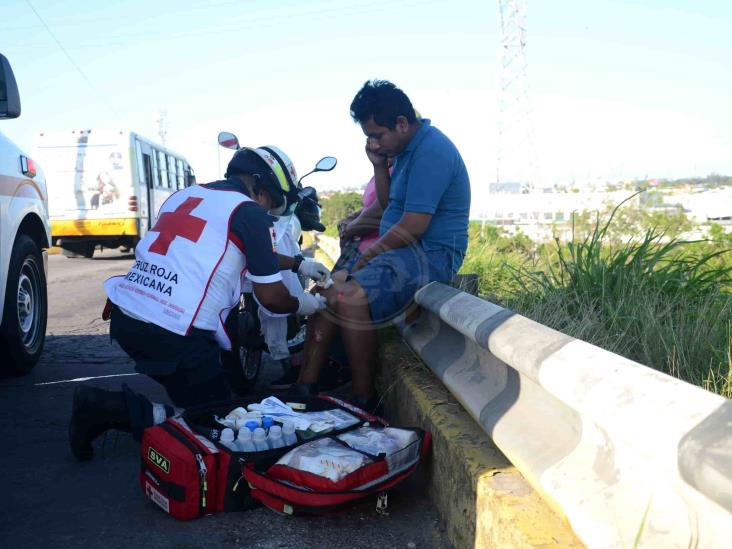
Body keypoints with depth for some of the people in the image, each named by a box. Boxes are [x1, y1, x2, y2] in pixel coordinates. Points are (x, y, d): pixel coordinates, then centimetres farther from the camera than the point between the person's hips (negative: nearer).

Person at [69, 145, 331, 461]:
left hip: (123, 316, 8)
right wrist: (301, 305, 20)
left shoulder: (187, 194, 20)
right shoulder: (249, 211, -4)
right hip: (173, 334, -7)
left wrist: (298, 264, 38)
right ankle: (113, 408, -6)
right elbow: (271, 298, 0)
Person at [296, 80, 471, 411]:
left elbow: (413, 226, -22)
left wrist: (369, 255, -9)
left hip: (430, 256, -10)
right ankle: (304, 388, 2)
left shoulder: (431, 152, -18)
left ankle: (364, 399, -15)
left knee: (350, 297, -29)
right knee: (326, 291, 0)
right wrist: (379, 166, 6)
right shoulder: (406, 148, 14)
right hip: (402, 250, 10)